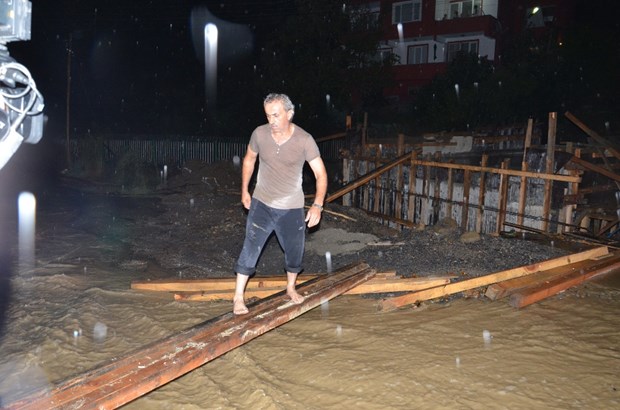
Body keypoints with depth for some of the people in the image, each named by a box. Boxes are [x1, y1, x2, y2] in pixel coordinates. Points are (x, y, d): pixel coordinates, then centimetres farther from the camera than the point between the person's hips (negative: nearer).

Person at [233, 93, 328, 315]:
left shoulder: (304, 140, -17)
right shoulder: (260, 133, -11)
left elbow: (321, 173, -14)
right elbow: (249, 159, 8)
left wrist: (317, 205, -24)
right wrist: (244, 190, 9)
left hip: (292, 207, 0)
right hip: (261, 204, 0)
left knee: (295, 251, 12)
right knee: (250, 249, -5)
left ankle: (291, 287, 38)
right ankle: (238, 297, 8)